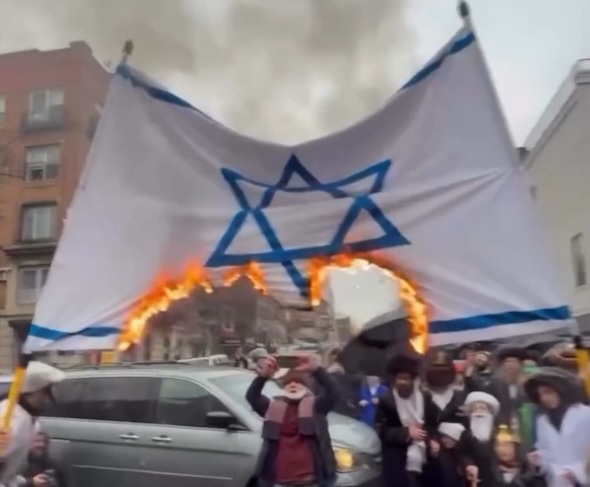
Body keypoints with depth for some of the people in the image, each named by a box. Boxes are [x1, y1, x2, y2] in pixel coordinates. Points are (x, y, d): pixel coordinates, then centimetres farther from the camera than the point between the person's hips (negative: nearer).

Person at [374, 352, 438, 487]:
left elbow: (434, 424, 12)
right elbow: (382, 431, -9)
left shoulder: (426, 398, 7)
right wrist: (406, 433, -17)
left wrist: (433, 440, -8)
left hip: (423, 461, 4)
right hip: (398, 463, -4)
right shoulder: (386, 401, -5)